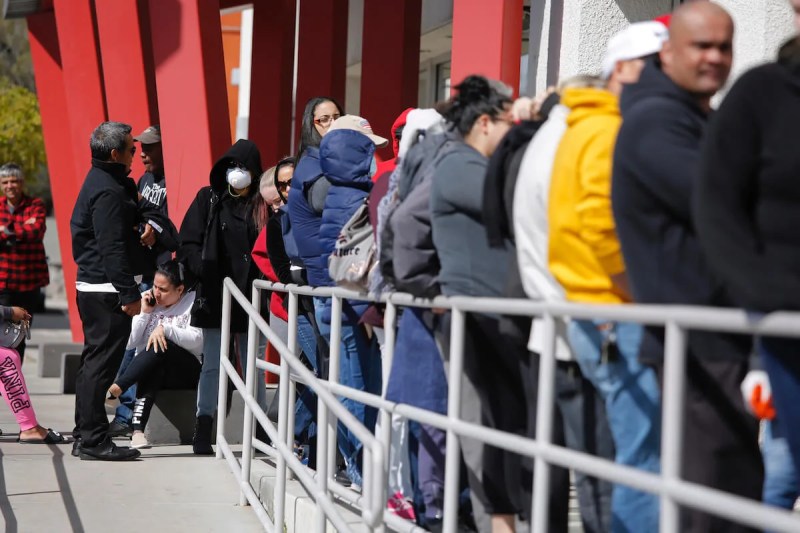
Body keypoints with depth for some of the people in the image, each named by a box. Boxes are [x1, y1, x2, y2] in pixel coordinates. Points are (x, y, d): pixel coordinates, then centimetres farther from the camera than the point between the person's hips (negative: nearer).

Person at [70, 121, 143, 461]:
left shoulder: (99, 181, 15)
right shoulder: (108, 191, -17)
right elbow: (112, 248, -21)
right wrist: (129, 294, -21)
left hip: (91, 286, 11)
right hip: (106, 291, -11)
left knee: (93, 363, 15)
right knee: (101, 364, -7)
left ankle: (85, 436, 22)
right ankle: (93, 441, -3)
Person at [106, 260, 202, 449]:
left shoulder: (193, 302, -2)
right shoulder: (146, 300, 8)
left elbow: (198, 341, -16)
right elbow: (129, 344, 3)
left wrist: (165, 329, -26)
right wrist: (144, 313, -7)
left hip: (185, 369, -2)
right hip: (150, 368, 2)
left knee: (160, 347, -34)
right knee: (155, 369, -36)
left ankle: (115, 389, -34)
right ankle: (137, 428, -48)